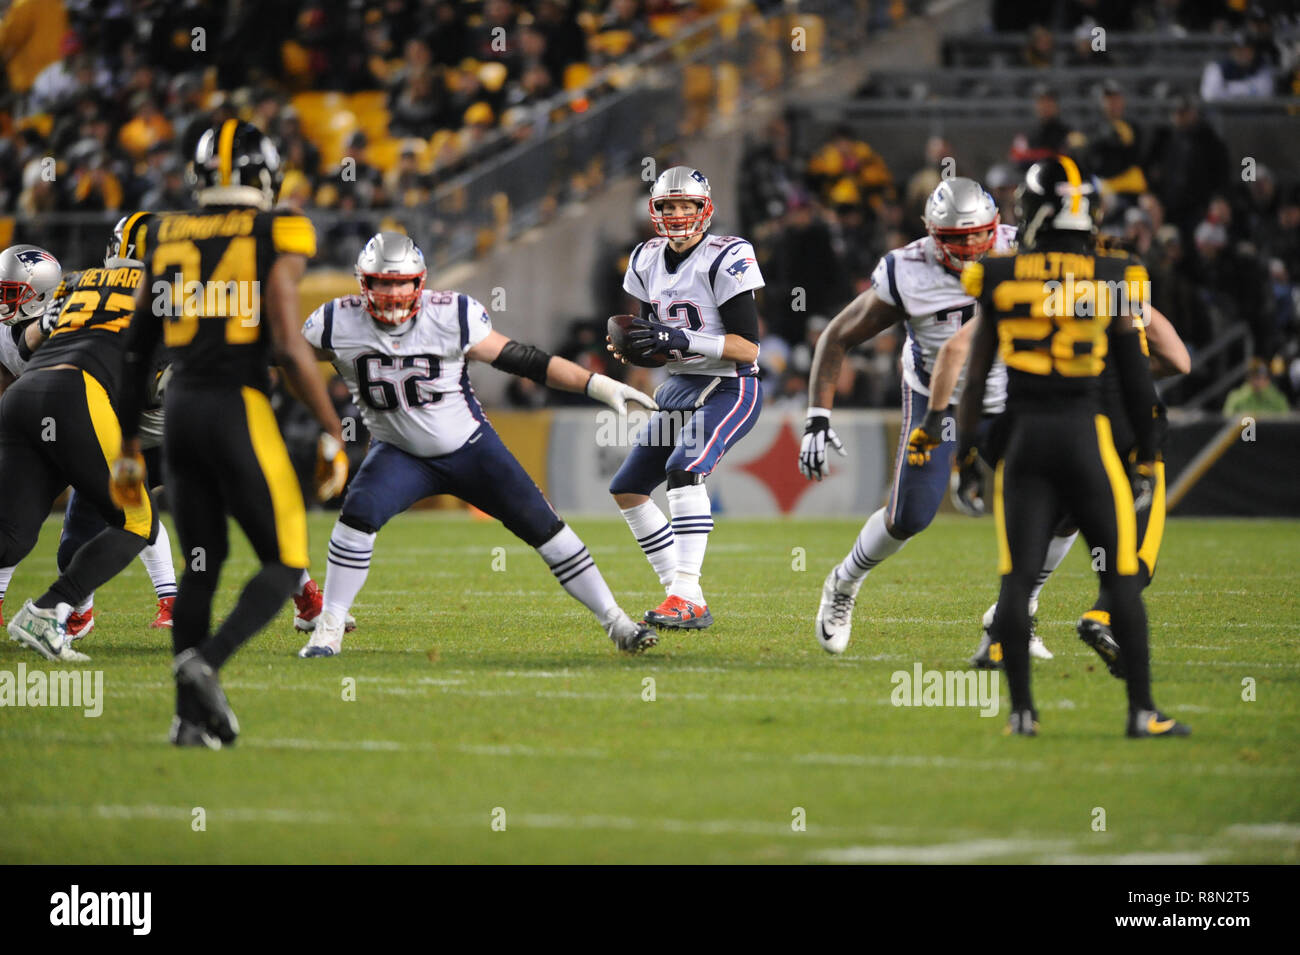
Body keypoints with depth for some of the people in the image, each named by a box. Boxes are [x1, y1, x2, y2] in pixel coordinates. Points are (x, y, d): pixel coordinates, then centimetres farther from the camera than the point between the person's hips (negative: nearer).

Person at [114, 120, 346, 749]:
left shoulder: (165, 239, 10)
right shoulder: (275, 240, -5)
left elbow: (136, 353, 14)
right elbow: (289, 349, -13)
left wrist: (129, 445, 22)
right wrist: (333, 433, -6)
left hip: (180, 410, 5)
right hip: (240, 408, -5)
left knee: (201, 563, 15)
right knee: (285, 563, 5)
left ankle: (192, 714, 10)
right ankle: (206, 662, -17)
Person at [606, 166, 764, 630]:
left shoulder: (725, 259, -15)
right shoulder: (648, 261, 7)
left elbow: (748, 348, -19)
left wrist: (682, 339, -28)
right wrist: (633, 349, -4)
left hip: (728, 388, -9)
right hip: (678, 389, 9)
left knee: (685, 468, -29)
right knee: (627, 488, 6)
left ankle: (688, 597, -32)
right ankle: (680, 593, 12)